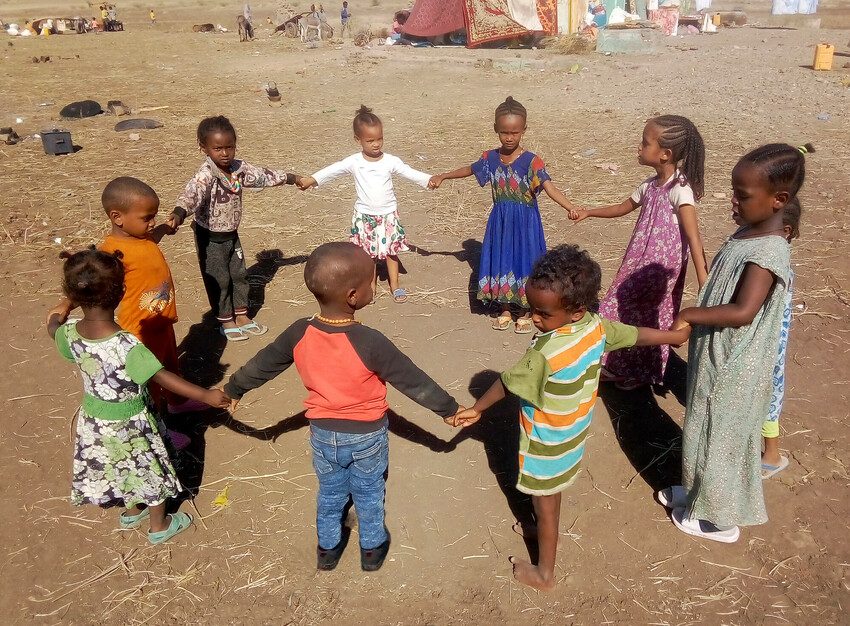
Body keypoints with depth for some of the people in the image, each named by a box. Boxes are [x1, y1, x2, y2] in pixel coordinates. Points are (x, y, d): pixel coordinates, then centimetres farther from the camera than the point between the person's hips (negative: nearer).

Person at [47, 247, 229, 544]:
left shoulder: (71, 334, -15)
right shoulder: (127, 345, -35)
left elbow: (55, 329, 9)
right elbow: (162, 377, -36)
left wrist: (56, 319, 33)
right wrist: (206, 395, -33)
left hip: (93, 421, 6)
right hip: (129, 425, -6)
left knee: (124, 468, 29)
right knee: (150, 471, 18)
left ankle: (132, 512, 52)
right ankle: (160, 525, 38)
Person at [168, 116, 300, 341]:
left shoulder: (239, 168, -6)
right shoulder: (205, 175, -27)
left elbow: (262, 175, 11)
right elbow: (191, 194, -45)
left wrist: (291, 178, 23)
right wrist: (179, 213, -66)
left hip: (231, 234, 7)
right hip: (210, 238, -7)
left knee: (239, 274, 16)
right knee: (219, 280, 5)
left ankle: (242, 316, 33)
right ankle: (225, 321, 23)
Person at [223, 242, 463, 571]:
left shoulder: (299, 334, -18)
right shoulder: (370, 343, -31)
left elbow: (260, 366, -2)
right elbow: (414, 381, -20)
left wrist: (233, 390, 17)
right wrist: (449, 408, -5)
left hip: (323, 435, 3)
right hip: (367, 436, -3)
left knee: (330, 494, 26)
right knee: (369, 496, 22)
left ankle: (328, 549, 44)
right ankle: (372, 549, 42)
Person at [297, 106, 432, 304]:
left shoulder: (391, 161, -7)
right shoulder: (354, 162, -8)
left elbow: (410, 172, -8)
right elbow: (332, 170, -10)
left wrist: (429, 180, -21)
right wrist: (311, 179, -20)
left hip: (388, 214, 0)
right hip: (365, 215, 0)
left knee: (391, 250, 8)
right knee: (367, 252, 10)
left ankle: (394, 285, 23)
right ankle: (371, 285, 26)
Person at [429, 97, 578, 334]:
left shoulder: (531, 161, -16)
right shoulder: (490, 158, -1)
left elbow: (549, 187, -28)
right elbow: (469, 169, 18)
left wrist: (571, 207, -44)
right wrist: (442, 177, 28)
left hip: (525, 221, -4)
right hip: (500, 220, 4)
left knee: (524, 260, 5)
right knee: (500, 261, 11)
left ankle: (526, 312, 24)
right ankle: (504, 309, 28)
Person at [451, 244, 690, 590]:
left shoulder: (545, 353, -36)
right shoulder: (597, 327, -14)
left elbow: (506, 383, -23)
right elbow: (637, 335, 2)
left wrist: (476, 409, -7)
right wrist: (675, 335, 20)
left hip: (546, 444, -7)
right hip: (572, 435, 7)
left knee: (544, 502, 13)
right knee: (551, 493, 30)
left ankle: (544, 572, 31)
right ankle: (544, 531, 55)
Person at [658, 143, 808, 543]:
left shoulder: (769, 252, -27)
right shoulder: (749, 233, 3)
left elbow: (742, 311, -36)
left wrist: (689, 314, -26)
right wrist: (694, 317, 10)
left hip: (734, 369, -9)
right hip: (719, 359, 9)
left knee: (719, 439, 8)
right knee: (712, 436, 24)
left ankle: (719, 518, 27)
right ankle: (701, 492, 44)